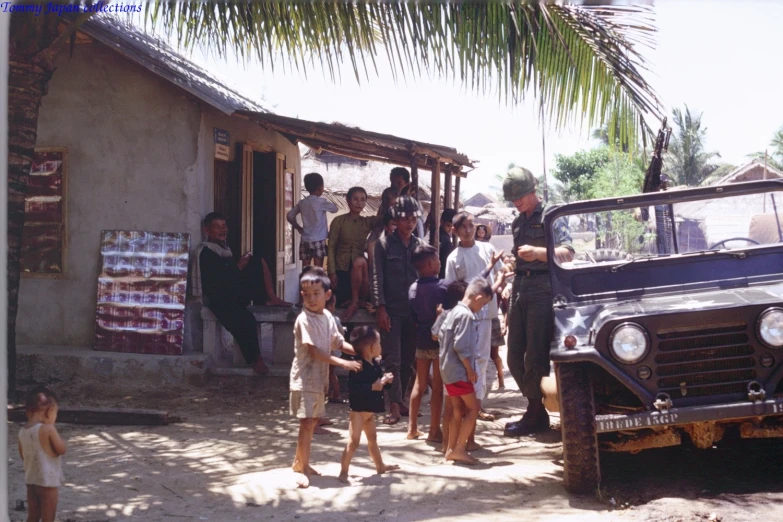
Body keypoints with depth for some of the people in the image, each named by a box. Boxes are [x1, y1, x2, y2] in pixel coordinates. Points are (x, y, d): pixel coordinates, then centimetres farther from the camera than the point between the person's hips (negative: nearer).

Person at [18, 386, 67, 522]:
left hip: (31, 481, 7)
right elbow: (62, 449, -13)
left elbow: (23, 455, 14)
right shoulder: (48, 429, -20)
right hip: (48, 481, -7)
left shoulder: (22, 431, 2)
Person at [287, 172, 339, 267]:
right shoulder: (321, 201, -7)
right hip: (318, 240, -5)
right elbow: (335, 208, 4)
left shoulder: (302, 203, 8)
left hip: (305, 241, 5)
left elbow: (289, 216, 11)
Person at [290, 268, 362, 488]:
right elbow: (314, 351, -23)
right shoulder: (304, 319, -18)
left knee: (312, 421, 14)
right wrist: (344, 363, -27)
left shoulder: (327, 316, 6)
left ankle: (300, 462, 27)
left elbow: (339, 343, 13)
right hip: (304, 379, -8)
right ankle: (301, 468, -2)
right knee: (307, 422, -9)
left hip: (319, 378, 8)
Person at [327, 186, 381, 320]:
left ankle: (355, 301, -21)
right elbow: (331, 247, -5)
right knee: (341, 303, -17)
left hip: (359, 267, 1)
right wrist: (332, 272, -12)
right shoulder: (338, 221, -2)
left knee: (360, 262, -36)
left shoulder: (368, 222, 6)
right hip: (341, 267, -1)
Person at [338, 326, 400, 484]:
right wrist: (373, 386, -30)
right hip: (358, 409, -9)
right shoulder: (358, 366, -23)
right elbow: (353, 388, -31)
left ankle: (380, 465, 40)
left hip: (370, 409, 9)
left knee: (372, 439, 24)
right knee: (353, 441, -9)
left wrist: (385, 379, 0)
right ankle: (343, 472, -4)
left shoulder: (375, 364, 6)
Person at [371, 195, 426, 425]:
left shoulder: (420, 245, 8)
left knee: (408, 359, 8)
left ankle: (399, 400, 19)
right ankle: (394, 406, -7)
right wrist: (380, 308, -11)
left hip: (414, 310, 4)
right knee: (392, 359, -6)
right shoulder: (384, 244, -1)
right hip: (391, 310, -3)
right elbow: (377, 277, -4)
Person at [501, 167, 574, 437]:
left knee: (535, 356, -8)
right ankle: (536, 410, 15)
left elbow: (568, 253, -16)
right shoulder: (518, 223, 18)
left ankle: (535, 415, 1)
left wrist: (538, 251, -33)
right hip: (520, 289, 8)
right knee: (515, 356, 5)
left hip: (542, 289, -8)